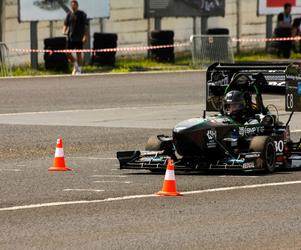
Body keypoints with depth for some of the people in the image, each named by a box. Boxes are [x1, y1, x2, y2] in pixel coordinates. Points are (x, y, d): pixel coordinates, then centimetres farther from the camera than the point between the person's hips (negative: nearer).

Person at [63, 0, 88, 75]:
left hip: (79, 38, -3)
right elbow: (66, 24, 12)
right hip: (70, 37, 3)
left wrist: (85, 36, -12)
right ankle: (75, 65, 21)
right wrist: (65, 31, -8)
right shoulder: (69, 14, 8)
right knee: (67, 53, -1)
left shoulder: (82, 14, -1)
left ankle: (79, 69, 7)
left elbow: (85, 26, -4)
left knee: (79, 53, -1)